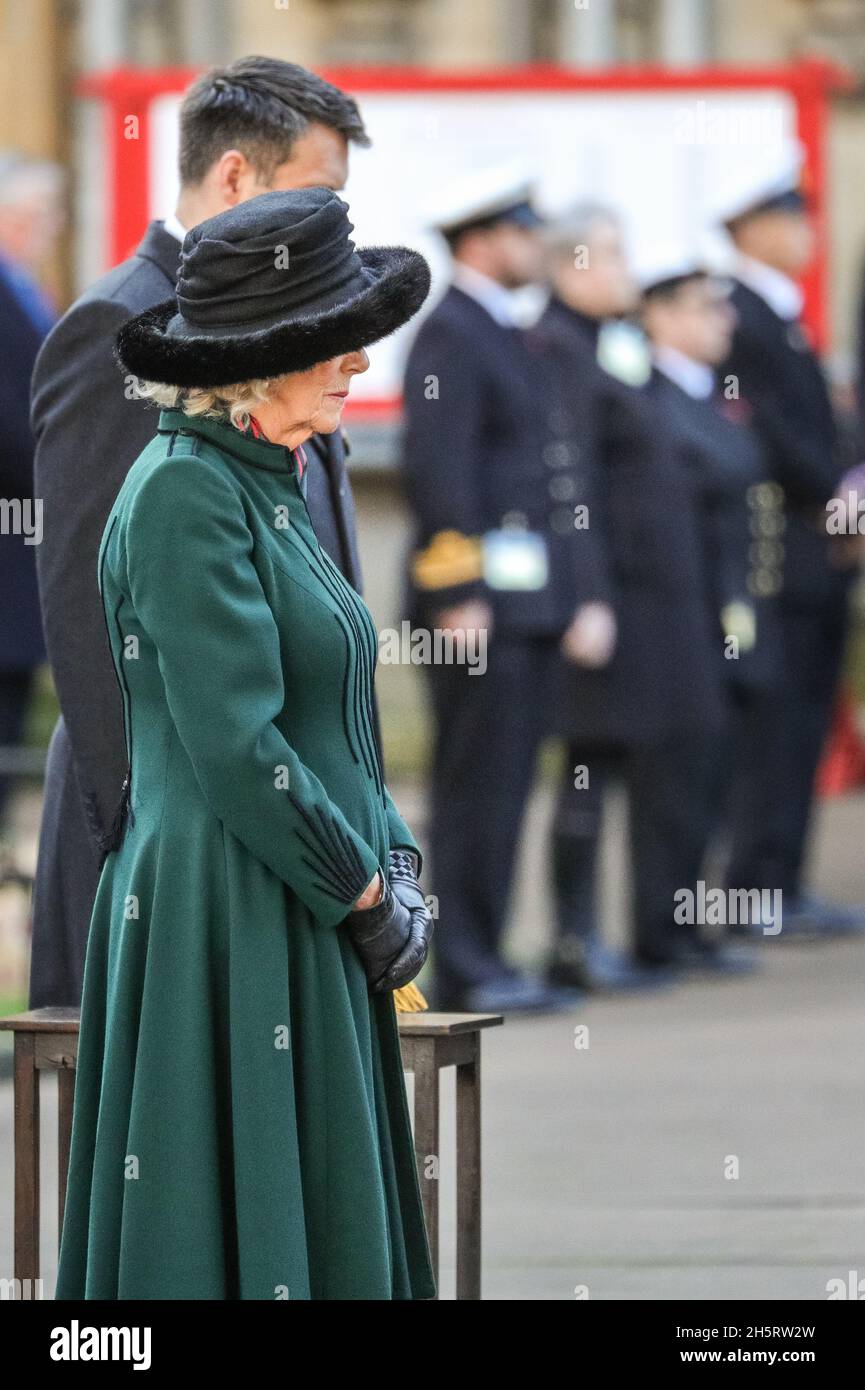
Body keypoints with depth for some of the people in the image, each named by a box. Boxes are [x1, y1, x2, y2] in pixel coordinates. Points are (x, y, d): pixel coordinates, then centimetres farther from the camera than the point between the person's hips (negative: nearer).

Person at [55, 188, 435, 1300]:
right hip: (228, 941, -9)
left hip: (307, 947, 10)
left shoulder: (269, 488, 15)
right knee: (230, 1248, -6)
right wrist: (366, 894, -11)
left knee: (321, 1238, 10)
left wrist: (394, 867, 6)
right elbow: (233, 749, -19)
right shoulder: (181, 492, -15)